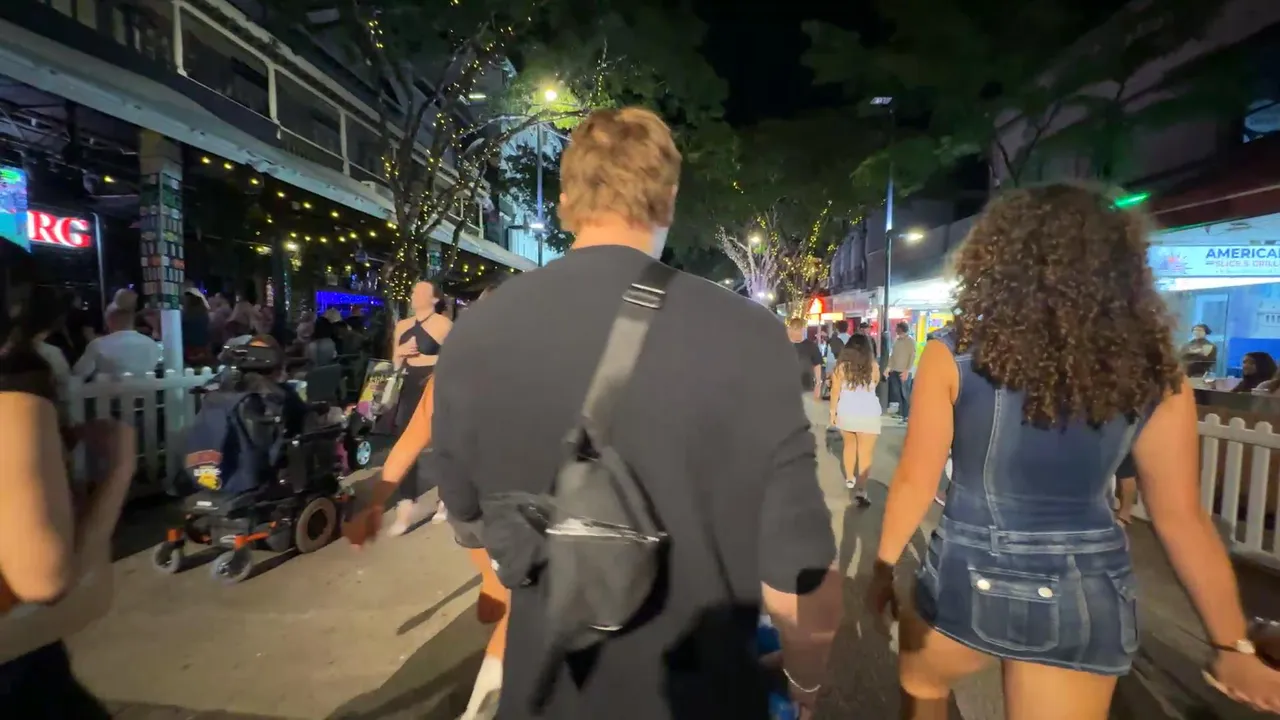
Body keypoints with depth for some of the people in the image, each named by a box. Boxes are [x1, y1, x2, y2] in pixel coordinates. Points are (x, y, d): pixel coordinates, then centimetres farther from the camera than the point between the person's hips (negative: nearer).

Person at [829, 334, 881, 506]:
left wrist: (833, 410, 7)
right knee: (865, 452, -2)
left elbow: (835, 390, -1)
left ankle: (849, 478, 36)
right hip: (868, 413, -2)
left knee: (850, 444, 24)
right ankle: (861, 491, -10)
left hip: (846, 412, 2)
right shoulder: (873, 365, 2)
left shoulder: (841, 365, 0)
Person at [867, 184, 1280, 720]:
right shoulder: (1156, 376, -6)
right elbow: (1181, 519, -1)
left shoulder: (954, 358, -16)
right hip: (1087, 595, 2)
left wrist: (884, 566, 3)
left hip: (968, 577, -1)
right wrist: (1233, 647, 12)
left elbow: (914, 482, -12)